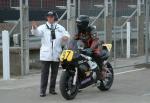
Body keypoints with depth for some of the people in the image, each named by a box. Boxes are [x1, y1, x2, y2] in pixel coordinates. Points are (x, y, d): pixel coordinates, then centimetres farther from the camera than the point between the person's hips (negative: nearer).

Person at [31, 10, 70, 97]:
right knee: (45, 73, -3)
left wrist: (66, 37, -18)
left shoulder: (60, 28, 10)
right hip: (46, 54, -3)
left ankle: (52, 89, 21)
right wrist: (34, 28, -38)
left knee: (54, 73, 10)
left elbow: (66, 34, 7)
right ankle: (43, 90, -1)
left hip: (56, 54, 3)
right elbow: (37, 32, -15)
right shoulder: (43, 27, 1)